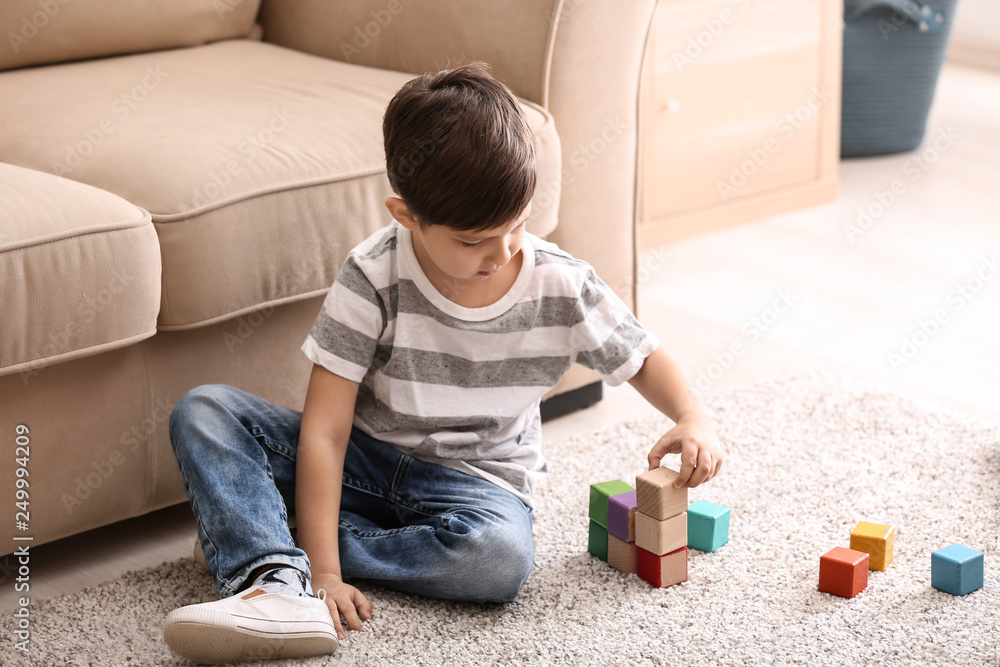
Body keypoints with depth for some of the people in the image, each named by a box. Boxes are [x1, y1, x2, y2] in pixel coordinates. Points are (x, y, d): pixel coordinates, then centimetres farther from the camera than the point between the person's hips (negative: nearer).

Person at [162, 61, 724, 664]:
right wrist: (322, 573, -29)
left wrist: (693, 416, -18)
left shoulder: (562, 288, -13)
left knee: (502, 556, -36)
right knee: (204, 411, -18)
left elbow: (642, 358, 5)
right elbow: (324, 429, -22)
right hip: (367, 457, 0)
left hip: (477, 477, 0)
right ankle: (276, 579, -40)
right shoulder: (374, 278, -19)